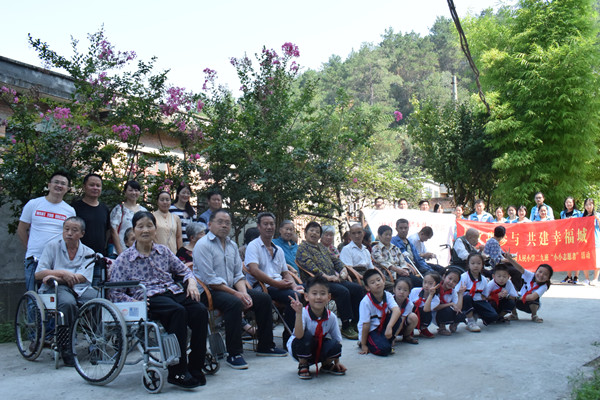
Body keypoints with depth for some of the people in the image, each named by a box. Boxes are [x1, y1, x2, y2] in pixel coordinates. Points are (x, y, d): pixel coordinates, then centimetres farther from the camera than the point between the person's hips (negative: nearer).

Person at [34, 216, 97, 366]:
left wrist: (55, 277, -14)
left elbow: (82, 278, -2)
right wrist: (62, 273, -12)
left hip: (81, 289, 2)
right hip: (55, 288, -2)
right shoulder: (52, 246, 13)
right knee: (67, 303, -39)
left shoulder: (88, 253, 14)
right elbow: (38, 274, 3)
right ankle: (65, 349, -25)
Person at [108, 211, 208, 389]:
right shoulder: (124, 259, 9)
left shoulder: (164, 251, 19)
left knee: (200, 311, -27)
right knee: (178, 311, -36)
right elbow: (115, 293, 4)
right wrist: (135, 303, -14)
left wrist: (191, 282, -1)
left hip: (173, 291, 4)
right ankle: (177, 372, -31)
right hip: (148, 297, -4)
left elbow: (184, 270, 22)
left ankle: (195, 369, -20)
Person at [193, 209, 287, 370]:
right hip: (208, 291, -8)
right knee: (234, 303, -35)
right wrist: (236, 294, -20)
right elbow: (210, 280, -18)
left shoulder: (232, 245, 14)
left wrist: (244, 293, -8)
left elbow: (238, 275, 13)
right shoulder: (203, 245, -11)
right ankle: (233, 354, -26)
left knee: (264, 298, -3)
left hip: (231, 289, 8)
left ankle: (265, 346, 8)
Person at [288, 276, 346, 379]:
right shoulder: (304, 313, -26)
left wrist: (336, 361, -5)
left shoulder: (331, 317, -14)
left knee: (335, 345, -27)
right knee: (306, 334, -34)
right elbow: (298, 335, -41)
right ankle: (302, 366, -7)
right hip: (300, 351, -3)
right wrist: (299, 313, -51)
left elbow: (337, 339, -3)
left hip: (319, 350, 3)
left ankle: (326, 364, 8)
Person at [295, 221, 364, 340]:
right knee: (343, 291, -30)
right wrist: (326, 276, -21)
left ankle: (357, 322, -2)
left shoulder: (321, 246, 25)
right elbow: (309, 265, -14)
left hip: (334, 279, 8)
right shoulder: (302, 247, 0)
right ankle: (346, 327, -22)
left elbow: (335, 260, 24)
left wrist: (343, 270, 3)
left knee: (357, 288, -8)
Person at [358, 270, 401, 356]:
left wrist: (389, 327, -46)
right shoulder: (366, 302, -24)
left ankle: (387, 340, -1)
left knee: (396, 316, -21)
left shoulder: (388, 295, -13)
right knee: (384, 349, -28)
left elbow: (397, 310, -31)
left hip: (382, 326, 5)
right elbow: (365, 324, -19)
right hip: (370, 331, -5)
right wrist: (363, 345, -14)